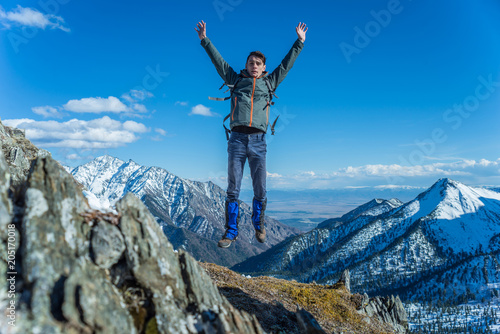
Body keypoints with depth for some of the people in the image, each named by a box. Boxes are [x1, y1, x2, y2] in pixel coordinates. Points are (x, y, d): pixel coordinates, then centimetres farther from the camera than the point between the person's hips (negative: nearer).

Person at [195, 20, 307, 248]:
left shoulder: (269, 82, 19)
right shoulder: (237, 80, 18)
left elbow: (286, 64, 23)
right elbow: (219, 62, 19)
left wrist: (299, 42, 25)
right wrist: (205, 40, 18)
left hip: (258, 141, 1)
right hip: (237, 139, 0)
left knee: (260, 190, 2)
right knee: (233, 189, 0)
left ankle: (258, 224, 25)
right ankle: (231, 232, 8)